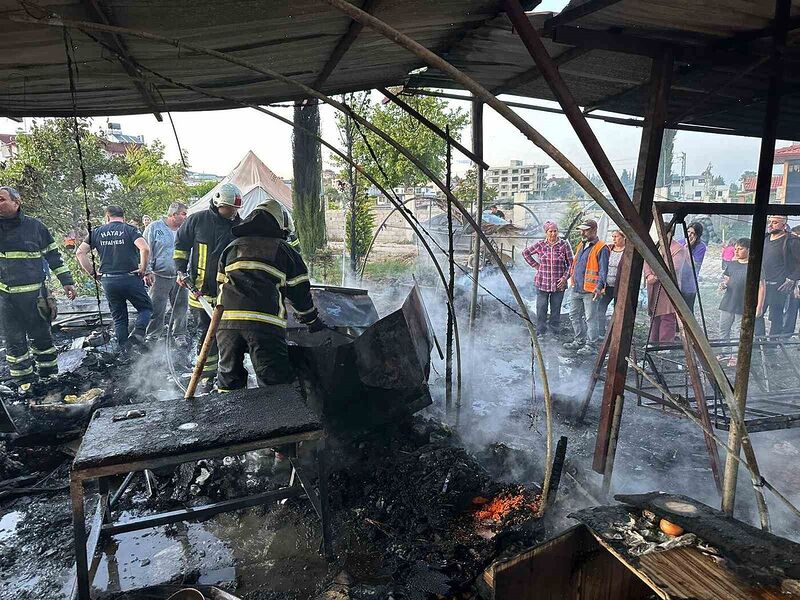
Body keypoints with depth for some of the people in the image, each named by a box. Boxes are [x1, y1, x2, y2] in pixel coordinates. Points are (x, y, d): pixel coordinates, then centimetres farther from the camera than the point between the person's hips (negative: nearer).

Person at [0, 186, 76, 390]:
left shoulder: (35, 226, 0)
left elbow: (53, 255, 7)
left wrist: (67, 281, 5)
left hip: (34, 293, -1)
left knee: (40, 337, 10)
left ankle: (49, 373, 24)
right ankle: (24, 380, 19)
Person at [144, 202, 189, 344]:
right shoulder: (154, 227, 0)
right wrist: (148, 271, -7)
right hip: (160, 277, -3)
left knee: (181, 308, 7)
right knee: (156, 309, 0)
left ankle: (179, 335, 20)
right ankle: (153, 336, 13)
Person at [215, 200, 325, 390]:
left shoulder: (231, 248, 24)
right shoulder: (284, 250, 13)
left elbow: (221, 285, 25)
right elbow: (300, 291, 14)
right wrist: (313, 322, 25)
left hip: (226, 320, 4)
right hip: (265, 322, -4)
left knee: (229, 376, 18)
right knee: (275, 381, -2)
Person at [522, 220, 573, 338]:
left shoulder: (564, 245, -3)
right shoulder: (540, 245, 0)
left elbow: (571, 264, 3)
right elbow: (525, 253, 14)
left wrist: (565, 277, -8)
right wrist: (535, 265, 6)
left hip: (559, 284, 0)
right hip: (542, 283, 0)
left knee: (556, 310, 8)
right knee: (541, 310, 4)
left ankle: (554, 334, 19)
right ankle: (540, 333, 15)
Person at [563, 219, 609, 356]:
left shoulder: (601, 248, -10)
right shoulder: (581, 246, 15)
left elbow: (603, 270, -15)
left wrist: (599, 286, -25)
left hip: (590, 290, -9)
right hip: (577, 289, 9)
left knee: (591, 318, -2)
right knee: (574, 315, 16)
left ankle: (591, 345, 7)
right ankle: (580, 341, 28)